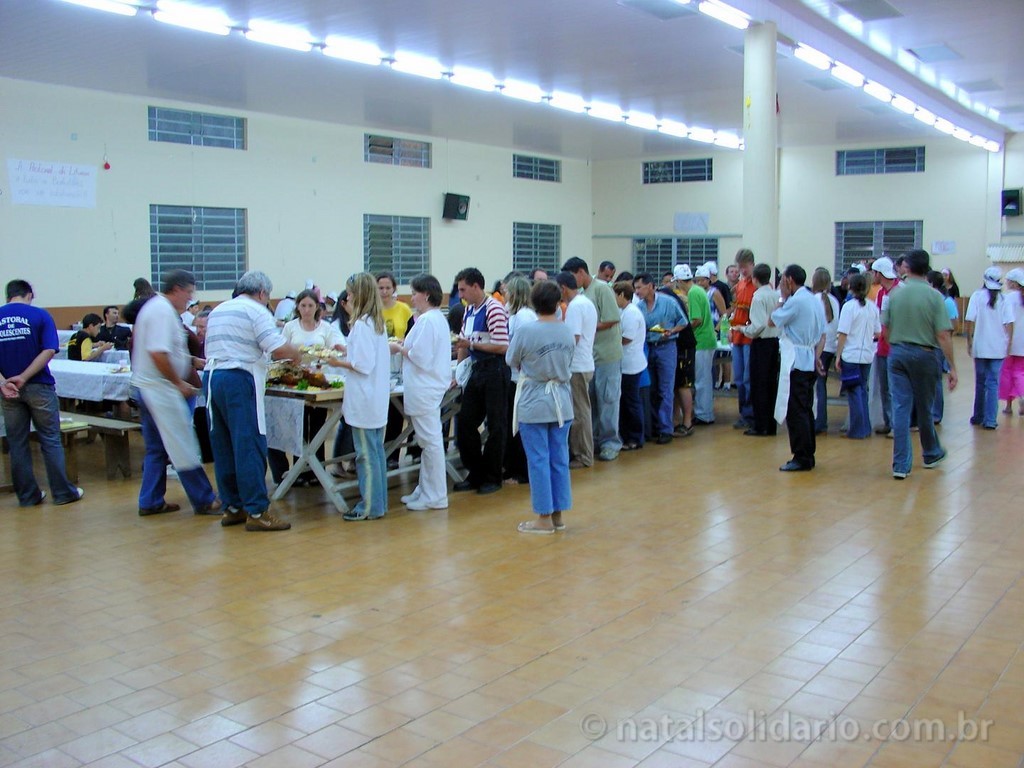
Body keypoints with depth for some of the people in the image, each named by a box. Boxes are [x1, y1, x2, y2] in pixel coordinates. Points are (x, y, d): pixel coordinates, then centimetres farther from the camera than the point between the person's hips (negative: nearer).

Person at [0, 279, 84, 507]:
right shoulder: (39, 315, -5)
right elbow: (49, 351, -14)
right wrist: (24, 377, -14)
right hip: (39, 386, -3)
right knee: (50, 440, 5)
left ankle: (27, 495, 15)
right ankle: (63, 492, 8)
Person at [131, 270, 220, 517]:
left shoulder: (155, 307, 16)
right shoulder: (163, 312, -16)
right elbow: (158, 354, -26)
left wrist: (194, 361, 21)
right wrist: (179, 383, -18)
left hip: (147, 386, 11)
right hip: (161, 387, -11)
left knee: (156, 448, 16)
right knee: (183, 448, -4)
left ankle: (150, 502, 21)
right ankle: (204, 501, 2)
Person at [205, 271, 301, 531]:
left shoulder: (218, 310, 21)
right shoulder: (256, 311, -3)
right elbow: (278, 348, -14)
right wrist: (296, 354, 7)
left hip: (213, 377, 8)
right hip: (239, 380, -8)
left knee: (223, 447, 11)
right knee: (250, 446, -7)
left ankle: (232, 507, 17)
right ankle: (256, 512, -7)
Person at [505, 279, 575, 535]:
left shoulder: (525, 331, -16)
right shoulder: (568, 332, -2)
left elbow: (511, 361, -2)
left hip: (534, 404, -5)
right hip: (561, 401, 5)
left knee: (538, 460, 3)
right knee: (559, 460, 11)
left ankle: (544, 518, 8)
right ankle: (558, 514, 20)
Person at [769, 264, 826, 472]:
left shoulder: (795, 301, -15)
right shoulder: (816, 301, 13)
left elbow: (773, 321, -10)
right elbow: (822, 335, 14)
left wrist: (782, 298, -1)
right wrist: (817, 356, 9)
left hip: (796, 362, -9)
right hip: (810, 363, 9)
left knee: (795, 411, -5)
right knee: (806, 410, 14)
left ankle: (801, 458, -4)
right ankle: (808, 455, 20)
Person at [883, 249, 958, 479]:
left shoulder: (894, 294, -1)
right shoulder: (934, 296, -9)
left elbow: (885, 329, 6)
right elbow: (943, 336, -12)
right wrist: (952, 367, -7)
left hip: (897, 354, 2)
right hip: (924, 355, -1)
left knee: (900, 408, 2)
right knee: (924, 408, 15)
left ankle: (901, 464, -1)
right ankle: (931, 454, 36)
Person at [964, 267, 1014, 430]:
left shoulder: (977, 296, -4)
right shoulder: (1005, 299, -1)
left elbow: (969, 321, -8)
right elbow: (1009, 324, -4)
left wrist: (969, 341, 1)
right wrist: (1008, 344, 5)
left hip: (980, 346, 0)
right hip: (998, 348, 0)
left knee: (980, 382, 13)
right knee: (993, 383, 4)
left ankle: (978, 416, 22)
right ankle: (990, 420, -2)